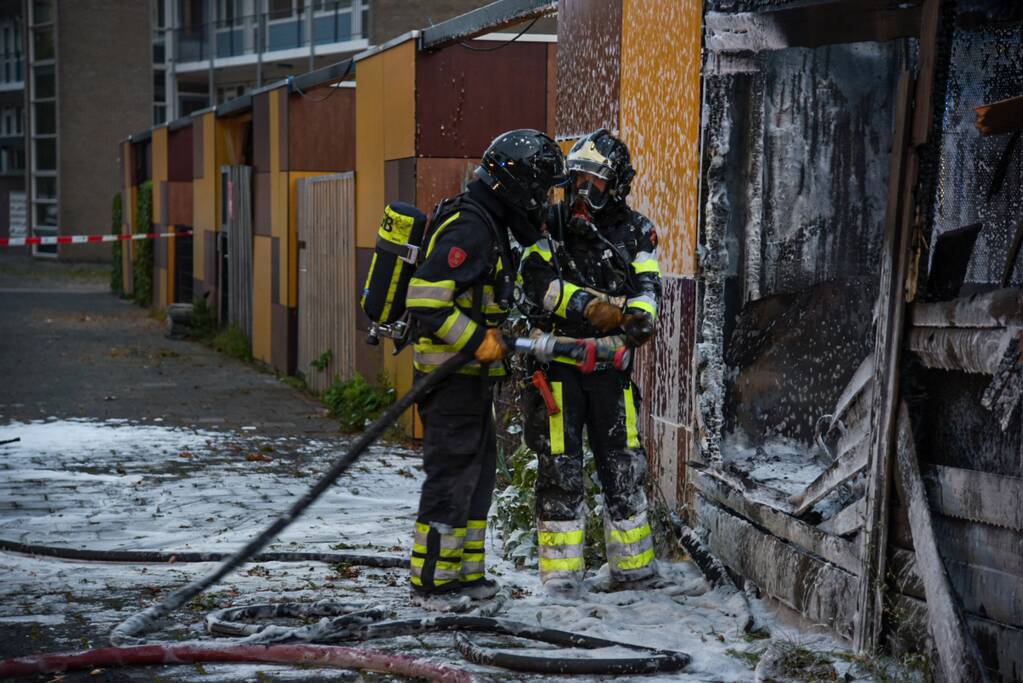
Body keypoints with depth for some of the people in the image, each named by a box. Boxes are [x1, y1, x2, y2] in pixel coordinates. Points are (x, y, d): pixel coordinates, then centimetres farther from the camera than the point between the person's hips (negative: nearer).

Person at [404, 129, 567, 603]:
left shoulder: (489, 226, 14)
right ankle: (432, 577, 3)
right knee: (452, 473, -5)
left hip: (470, 375, 11)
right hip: (452, 375, -11)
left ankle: (464, 572, 23)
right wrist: (480, 342, -23)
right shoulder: (470, 229, -19)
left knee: (478, 472, 15)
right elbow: (425, 298, -27)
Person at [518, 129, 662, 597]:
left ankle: (633, 563, 20)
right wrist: (591, 306, -21)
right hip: (556, 365, -1)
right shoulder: (552, 225, 2)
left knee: (623, 464, 7)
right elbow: (536, 280, -11)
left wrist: (637, 320, -26)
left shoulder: (637, 233, 7)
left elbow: (646, 290, -3)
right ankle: (561, 571, 6)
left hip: (609, 365, 2)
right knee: (560, 467, 0)